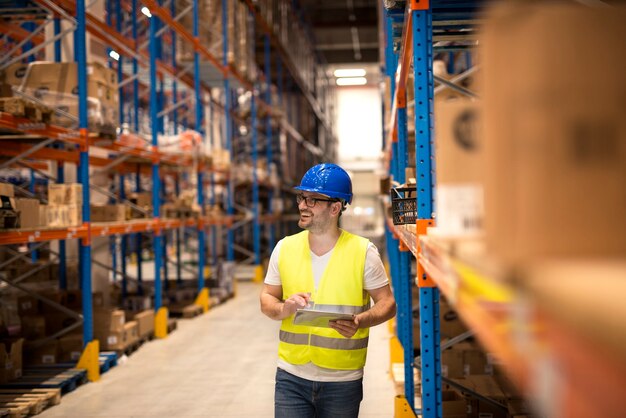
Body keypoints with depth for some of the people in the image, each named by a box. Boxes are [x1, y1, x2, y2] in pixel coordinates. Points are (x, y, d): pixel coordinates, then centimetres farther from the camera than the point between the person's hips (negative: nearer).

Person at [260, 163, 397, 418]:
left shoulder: (363, 251, -6)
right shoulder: (285, 248, 3)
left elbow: (387, 303, -2)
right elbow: (267, 300, 10)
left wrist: (360, 321, -22)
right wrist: (284, 309, -13)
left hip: (343, 381, -2)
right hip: (291, 377, 2)